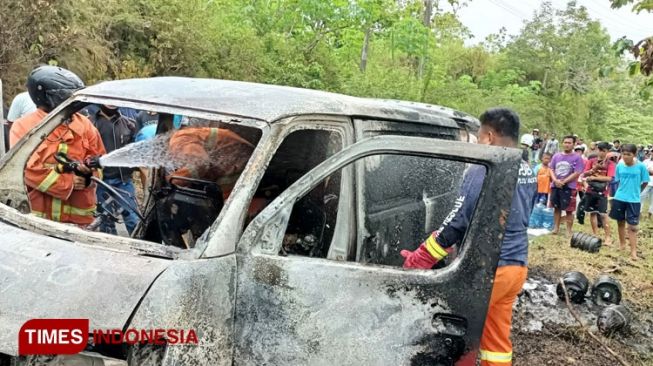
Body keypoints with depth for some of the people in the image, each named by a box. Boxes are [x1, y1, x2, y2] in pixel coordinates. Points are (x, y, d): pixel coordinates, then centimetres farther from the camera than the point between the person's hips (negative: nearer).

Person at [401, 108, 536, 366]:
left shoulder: (482, 170, -19)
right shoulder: (528, 172, 8)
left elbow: (457, 222, -19)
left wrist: (419, 259, -10)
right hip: (516, 266, 8)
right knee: (498, 339, 18)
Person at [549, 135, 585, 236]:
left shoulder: (577, 157, -5)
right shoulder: (556, 156, 8)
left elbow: (577, 173, -11)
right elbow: (552, 169, 9)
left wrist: (563, 181, -16)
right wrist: (556, 180, -9)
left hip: (569, 187, -4)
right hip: (555, 186, 4)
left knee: (569, 210, 0)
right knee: (557, 208, 13)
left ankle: (569, 230, 9)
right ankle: (556, 228, 23)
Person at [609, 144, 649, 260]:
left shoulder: (641, 166, -11)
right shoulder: (619, 166, -3)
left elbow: (645, 182, 0)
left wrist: (636, 191, 8)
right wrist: (623, 191, 2)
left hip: (634, 200, -3)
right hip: (619, 198, 3)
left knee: (632, 226, -4)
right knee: (620, 222, 16)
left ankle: (633, 251, 1)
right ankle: (622, 244, 33)